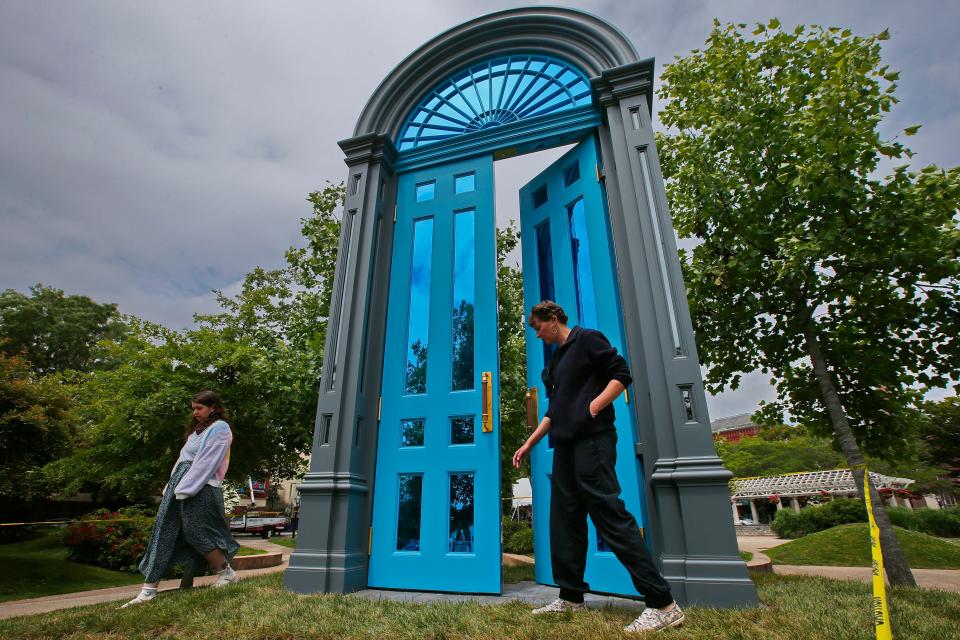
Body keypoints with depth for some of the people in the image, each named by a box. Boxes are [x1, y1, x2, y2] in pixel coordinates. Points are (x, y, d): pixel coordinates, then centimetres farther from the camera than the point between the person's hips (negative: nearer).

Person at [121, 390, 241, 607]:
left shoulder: (220, 428, -7)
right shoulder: (197, 429, 22)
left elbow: (206, 462, -14)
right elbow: (184, 459, 21)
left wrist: (185, 489, -17)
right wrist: (172, 486, 11)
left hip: (201, 488, -9)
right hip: (180, 485, 9)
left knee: (197, 533, -7)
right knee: (164, 532, 3)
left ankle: (227, 572, 11)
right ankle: (149, 589, 7)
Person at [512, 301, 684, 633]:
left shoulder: (587, 339, -1)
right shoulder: (555, 361, 22)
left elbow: (621, 374, -8)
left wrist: (592, 408, -19)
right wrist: (529, 443, 21)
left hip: (591, 441, -9)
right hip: (564, 446, 9)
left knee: (610, 515, -11)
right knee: (565, 519, 10)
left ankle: (663, 604, -5)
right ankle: (571, 597, 21)